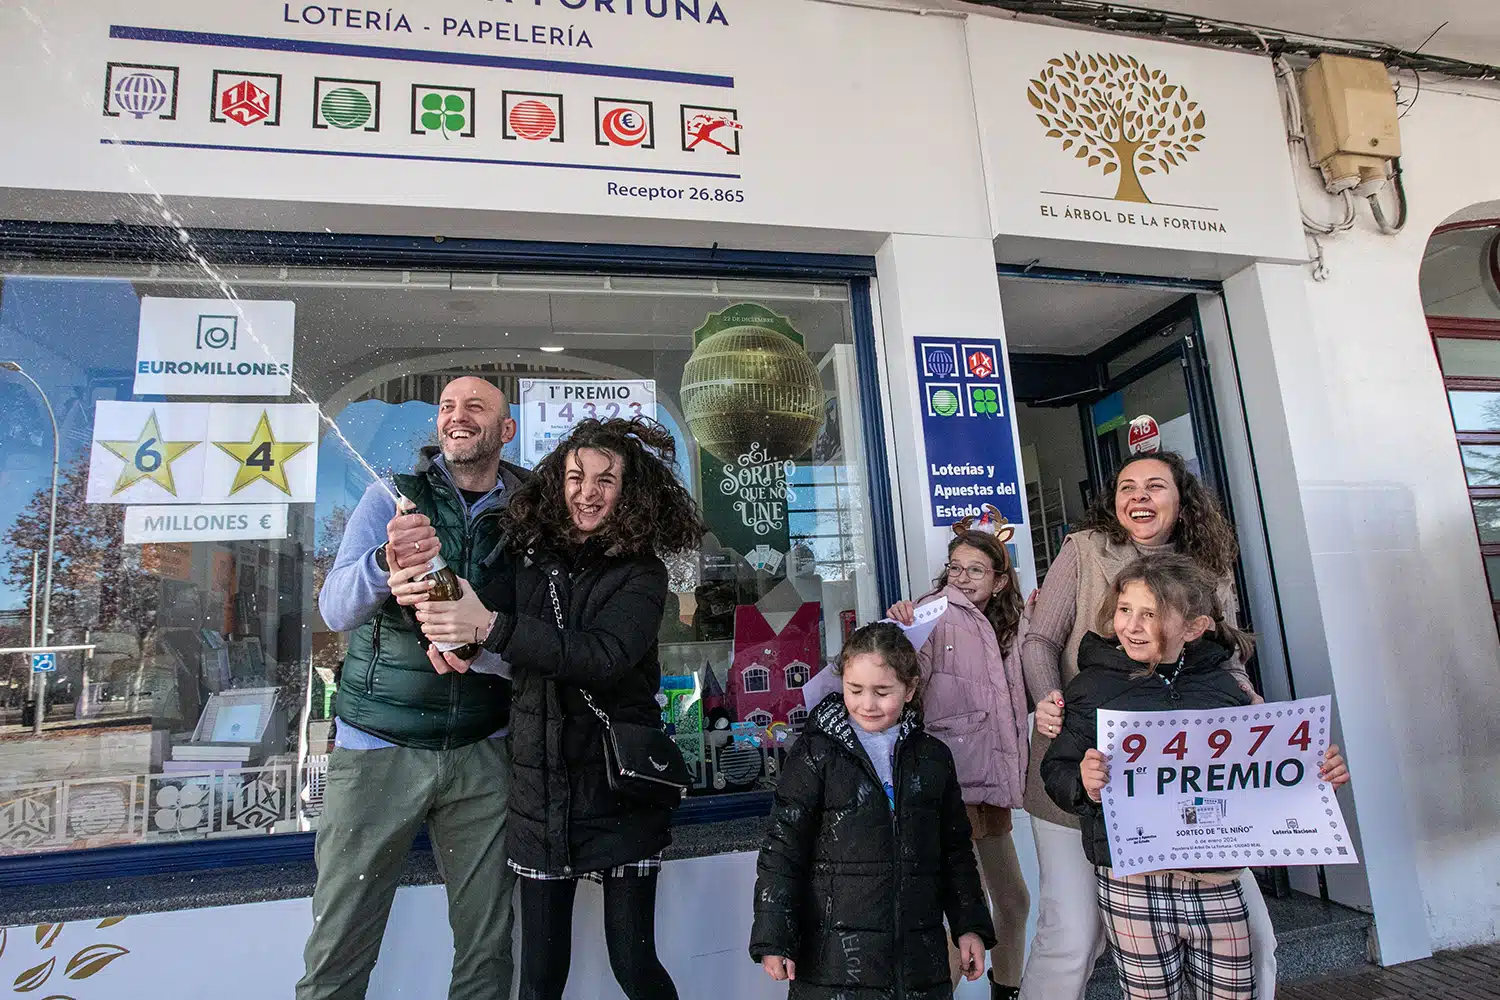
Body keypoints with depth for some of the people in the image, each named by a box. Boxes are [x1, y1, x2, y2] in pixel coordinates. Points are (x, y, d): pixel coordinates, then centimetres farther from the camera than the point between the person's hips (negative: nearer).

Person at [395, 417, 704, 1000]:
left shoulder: (640, 574, -6)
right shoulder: (527, 555, 4)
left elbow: (604, 655, -22)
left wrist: (493, 627, -32)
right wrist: (440, 618, -32)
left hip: (618, 784, -2)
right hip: (541, 784, 3)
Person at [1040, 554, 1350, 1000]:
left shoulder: (1222, 687, 5)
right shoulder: (1093, 687, -3)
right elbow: (1055, 770, -5)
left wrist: (1318, 774, -3)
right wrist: (1084, 784, -26)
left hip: (1218, 882, 3)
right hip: (1133, 884, -2)